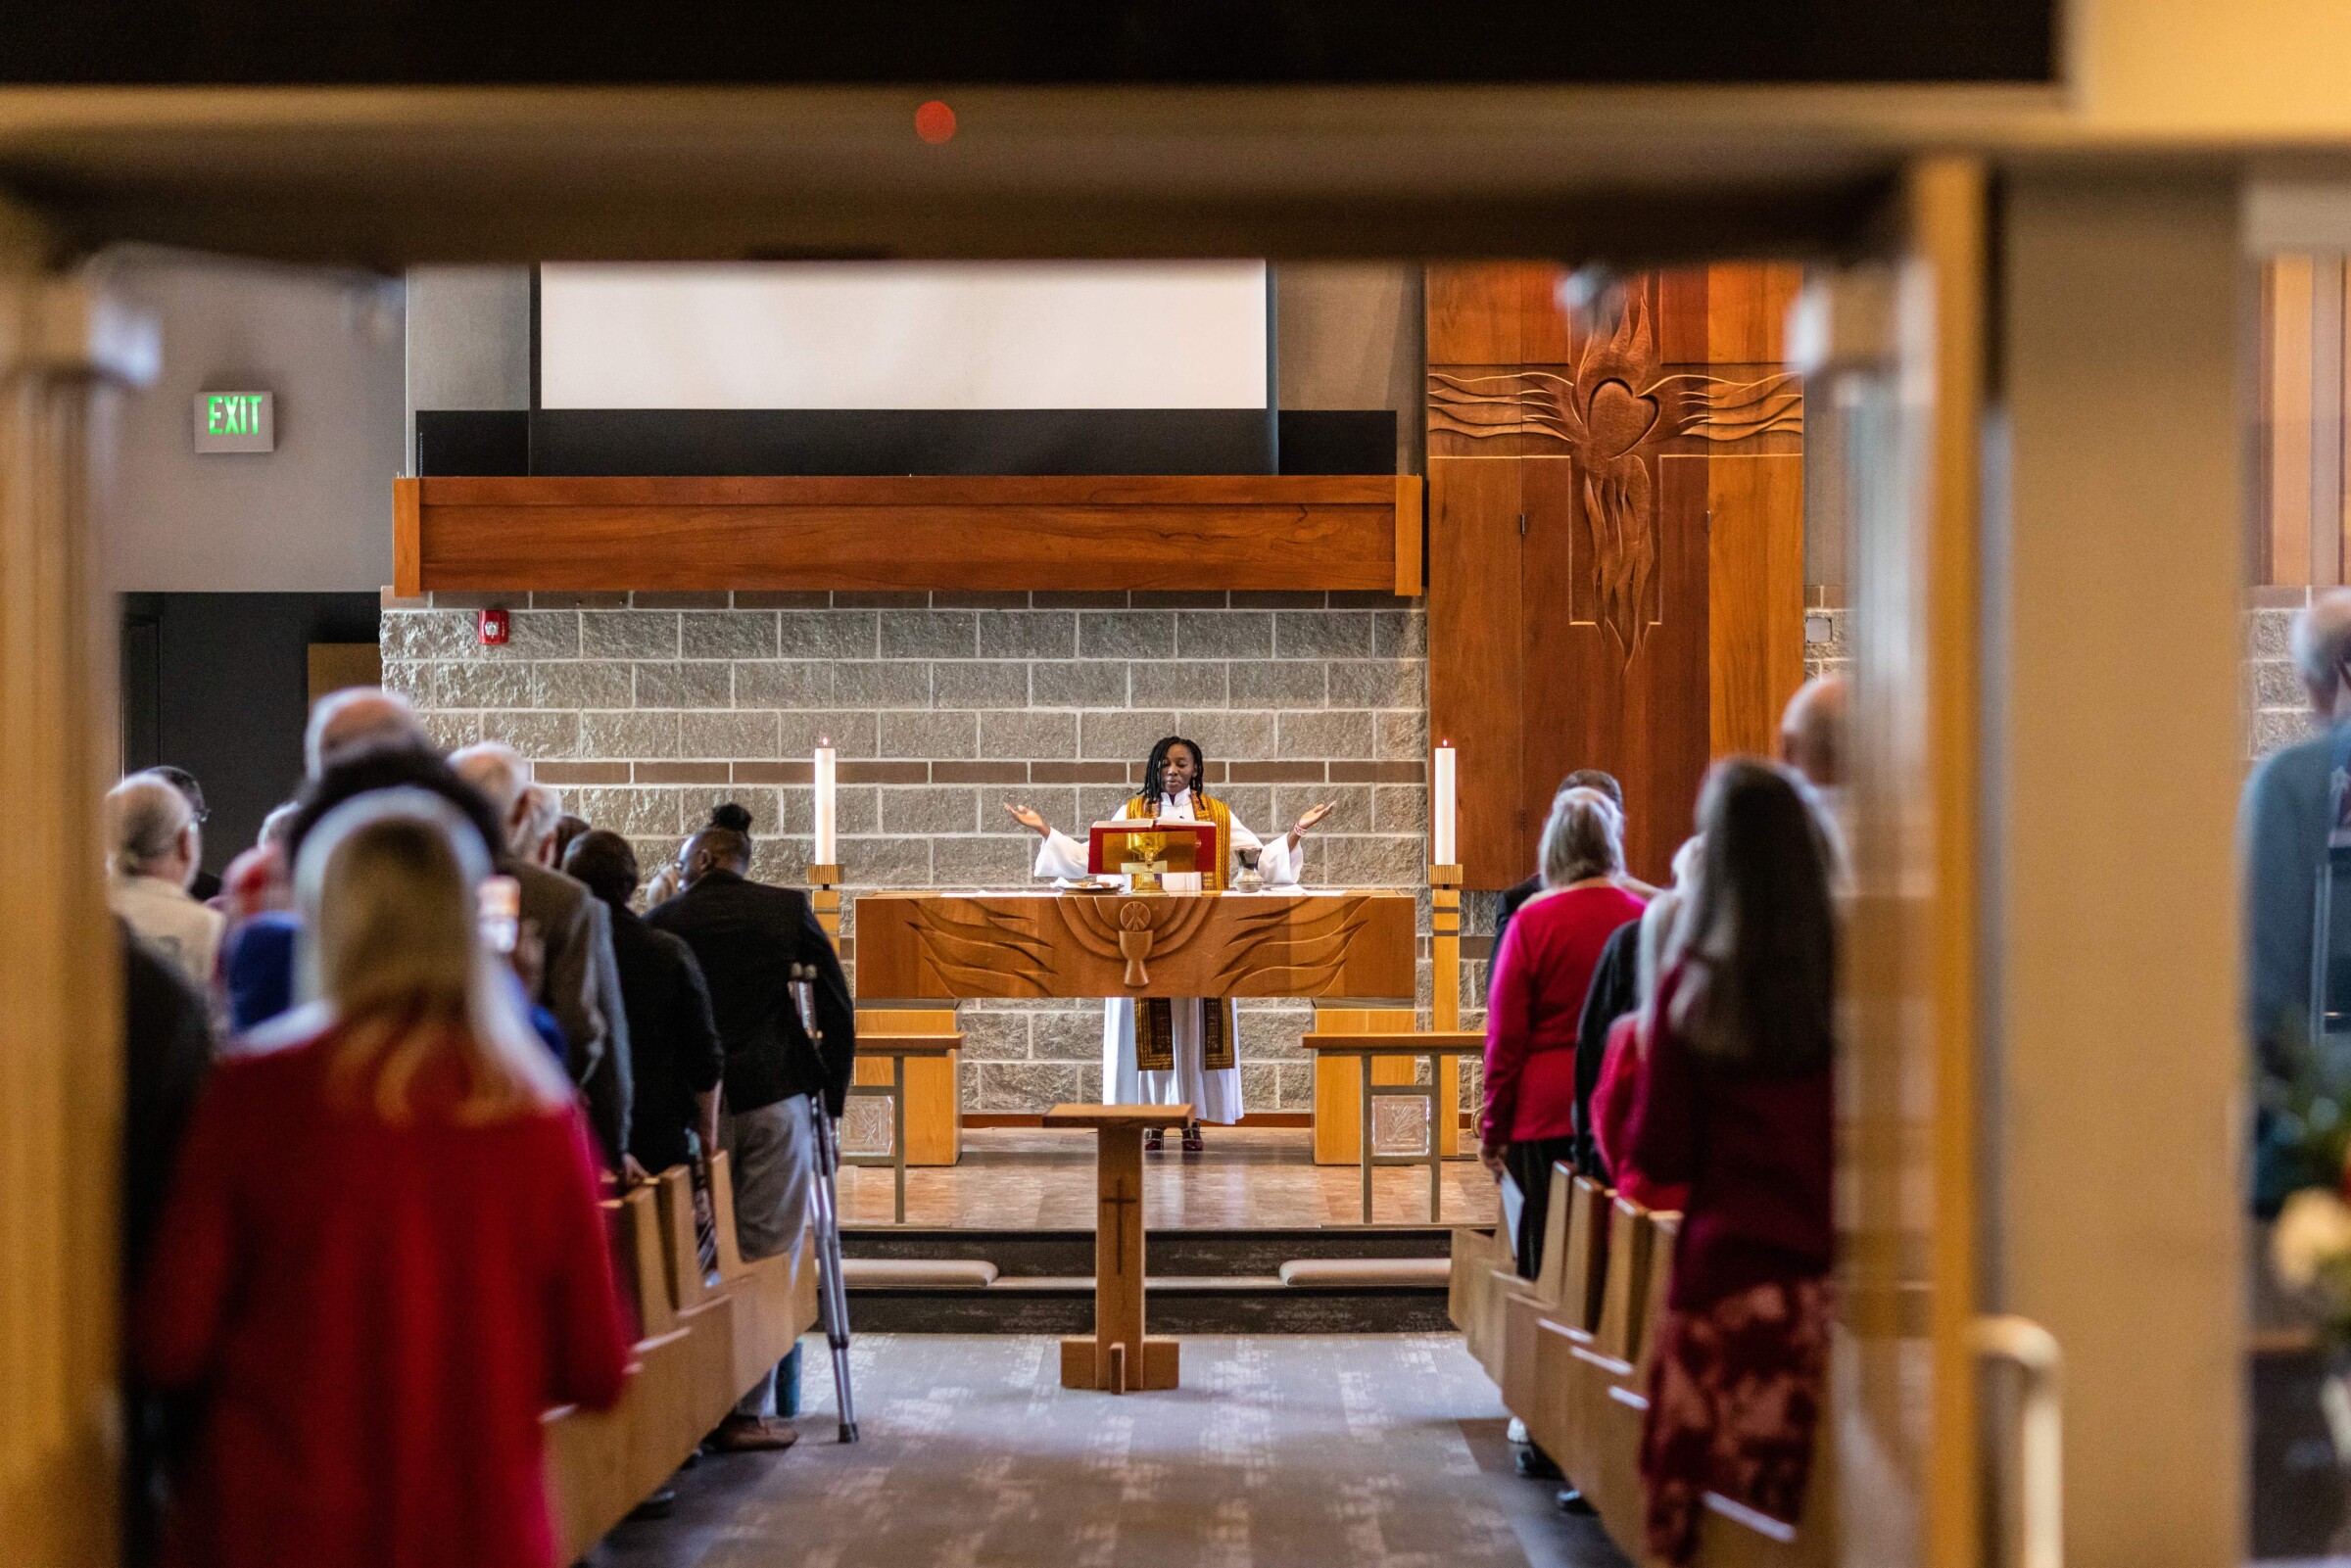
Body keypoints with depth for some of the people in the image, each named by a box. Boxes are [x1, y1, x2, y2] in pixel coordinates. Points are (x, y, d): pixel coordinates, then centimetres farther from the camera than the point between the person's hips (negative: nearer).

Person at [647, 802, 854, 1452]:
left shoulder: (659, 923, 3)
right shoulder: (788, 910, 4)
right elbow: (836, 1006, 3)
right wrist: (832, 1093, 10)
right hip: (777, 1098, -1)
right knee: (769, 1253, 3)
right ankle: (746, 1410, 1)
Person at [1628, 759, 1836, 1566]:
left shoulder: (1692, 988, -6)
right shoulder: (1844, 976, -3)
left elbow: (1659, 1156, -1)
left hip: (1725, 1270, -2)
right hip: (1820, 1272, 2)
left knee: (1691, 1492, 2)